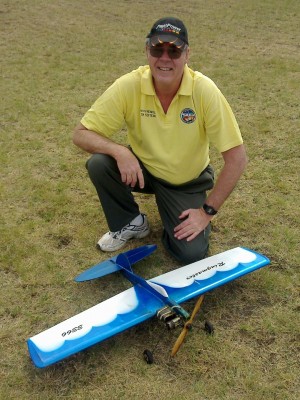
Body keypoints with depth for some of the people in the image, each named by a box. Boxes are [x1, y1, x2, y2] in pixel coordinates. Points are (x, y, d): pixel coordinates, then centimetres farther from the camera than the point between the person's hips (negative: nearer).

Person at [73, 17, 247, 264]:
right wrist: (119, 151, -36)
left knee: (192, 254, -17)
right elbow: (81, 134, -17)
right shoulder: (128, 86, -22)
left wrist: (208, 211, -20)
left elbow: (237, 158, -21)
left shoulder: (205, 90, -25)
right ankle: (130, 223, 1)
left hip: (187, 182, -1)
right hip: (141, 169, 2)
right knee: (98, 163, -27)